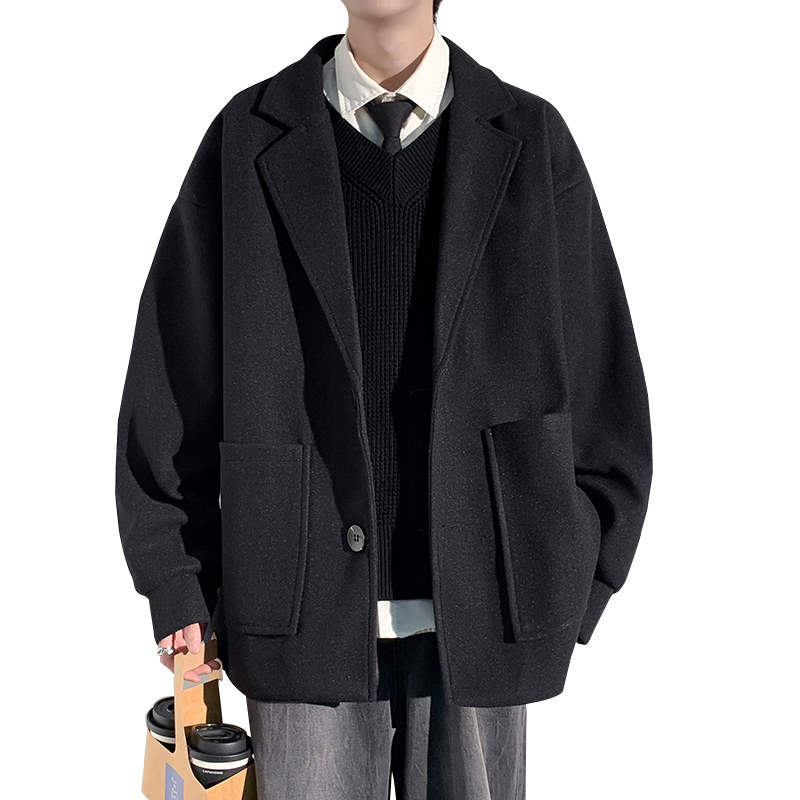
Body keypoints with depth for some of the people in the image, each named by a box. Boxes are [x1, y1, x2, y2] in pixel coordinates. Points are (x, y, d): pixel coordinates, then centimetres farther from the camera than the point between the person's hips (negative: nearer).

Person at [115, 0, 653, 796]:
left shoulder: (531, 141, -1)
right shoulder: (248, 139, -1)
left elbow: (600, 382, 2)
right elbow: (172, 377, 0)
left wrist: (570, 592, 0)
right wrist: (177, 587, -2)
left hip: (474, 613, 1)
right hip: (305, 611, 0)